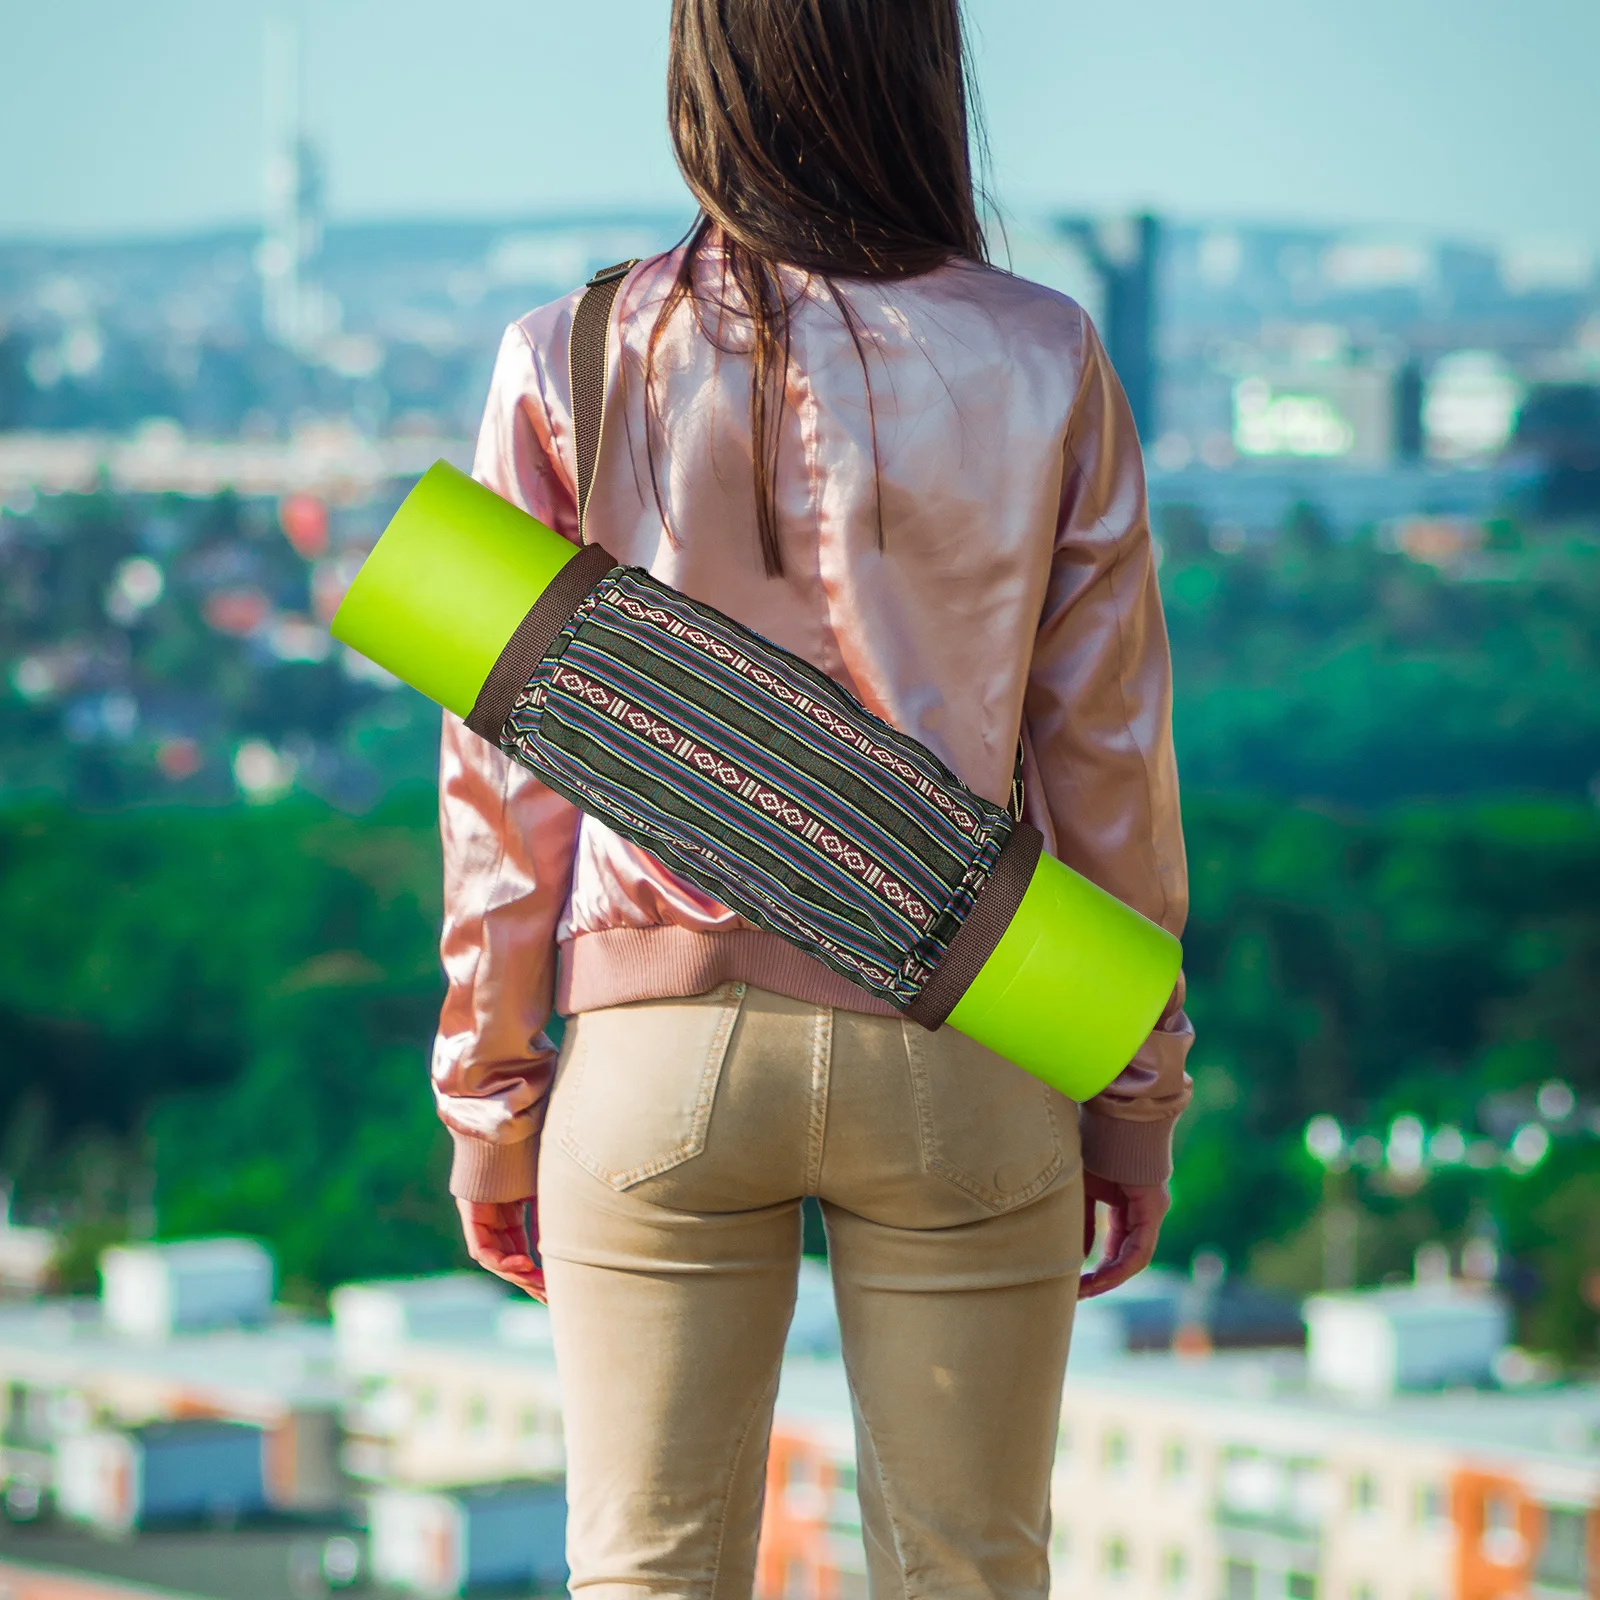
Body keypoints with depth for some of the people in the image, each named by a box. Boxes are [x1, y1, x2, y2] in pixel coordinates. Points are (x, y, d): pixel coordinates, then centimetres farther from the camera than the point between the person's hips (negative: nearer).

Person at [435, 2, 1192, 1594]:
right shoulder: (1041, 365, -4)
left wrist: (490, 1095, 8)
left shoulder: (578, 364, -5)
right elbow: (1106, 749, 1)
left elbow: (506, 769, -1)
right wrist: (1137, 1092, 10)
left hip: (662, 1045, 0)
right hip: (958, 1062, 0)